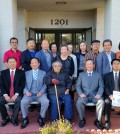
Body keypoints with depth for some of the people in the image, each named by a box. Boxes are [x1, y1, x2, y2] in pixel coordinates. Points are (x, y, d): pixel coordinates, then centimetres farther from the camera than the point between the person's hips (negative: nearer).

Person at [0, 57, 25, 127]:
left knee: (19, 101, -33)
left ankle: (14, 118, -8)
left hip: (17, 95, -2)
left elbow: (22, 85, -3)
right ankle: (6, 118, 2)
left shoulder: (21, 72, 5)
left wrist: (16, 95, -16)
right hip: (6, 95, 2)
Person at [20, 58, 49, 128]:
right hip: (29, 93, 1)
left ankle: (41, 118, -5)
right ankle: (25, 119, -6)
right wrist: (26, 91, -12)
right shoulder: (27, 73, 17)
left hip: (40, 93, 0)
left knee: (46, 101, -30)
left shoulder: (43, 73, 15)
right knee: (23, 102, -29)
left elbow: (45, 84, 6)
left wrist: (41, 92, -12)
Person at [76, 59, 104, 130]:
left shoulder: (98, 75, 13)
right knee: (79, 102, -31)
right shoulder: (81, 74, 13)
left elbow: (101, 86, 6)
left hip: (94, 95, 0)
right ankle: (82, 119, -6)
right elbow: (78, 86, 6)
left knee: (101, 102, -30)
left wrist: (99, 94, -13)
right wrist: (80, 93, -14)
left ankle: (98, 120, -10)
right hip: (84, 95, 0)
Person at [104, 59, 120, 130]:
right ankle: (107, 122, -20)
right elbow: (106, 87, 3)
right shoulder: (107, 75, 13)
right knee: (107, 102, -33)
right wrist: (110, 95, -15)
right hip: (110, 95, -1)